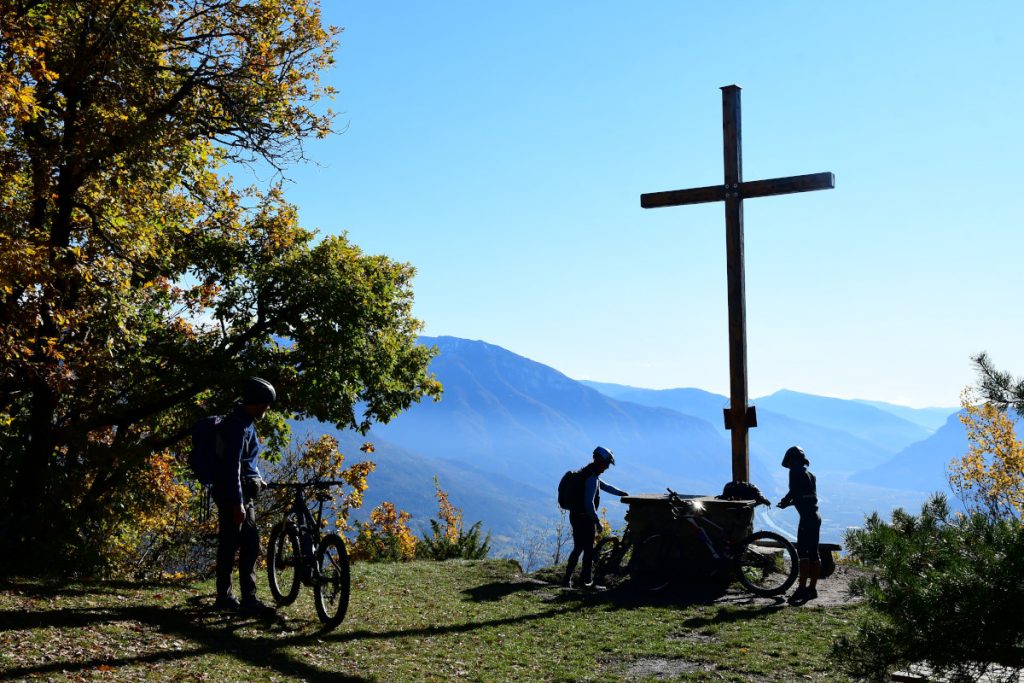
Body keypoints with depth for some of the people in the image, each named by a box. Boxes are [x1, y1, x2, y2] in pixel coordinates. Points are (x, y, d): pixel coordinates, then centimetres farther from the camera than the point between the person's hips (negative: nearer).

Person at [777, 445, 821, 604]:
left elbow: (793, 492, -11)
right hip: (816, 515, 9)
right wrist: (789, 502, 18)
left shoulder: (796, 472, -5)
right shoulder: (809, 474, 20)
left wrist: (784, 501, 6)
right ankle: (812, 588, 14)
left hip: (807, 517, -9)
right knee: (813, 553, 10)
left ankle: (802, 588, -19)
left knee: (803, 552, -13)